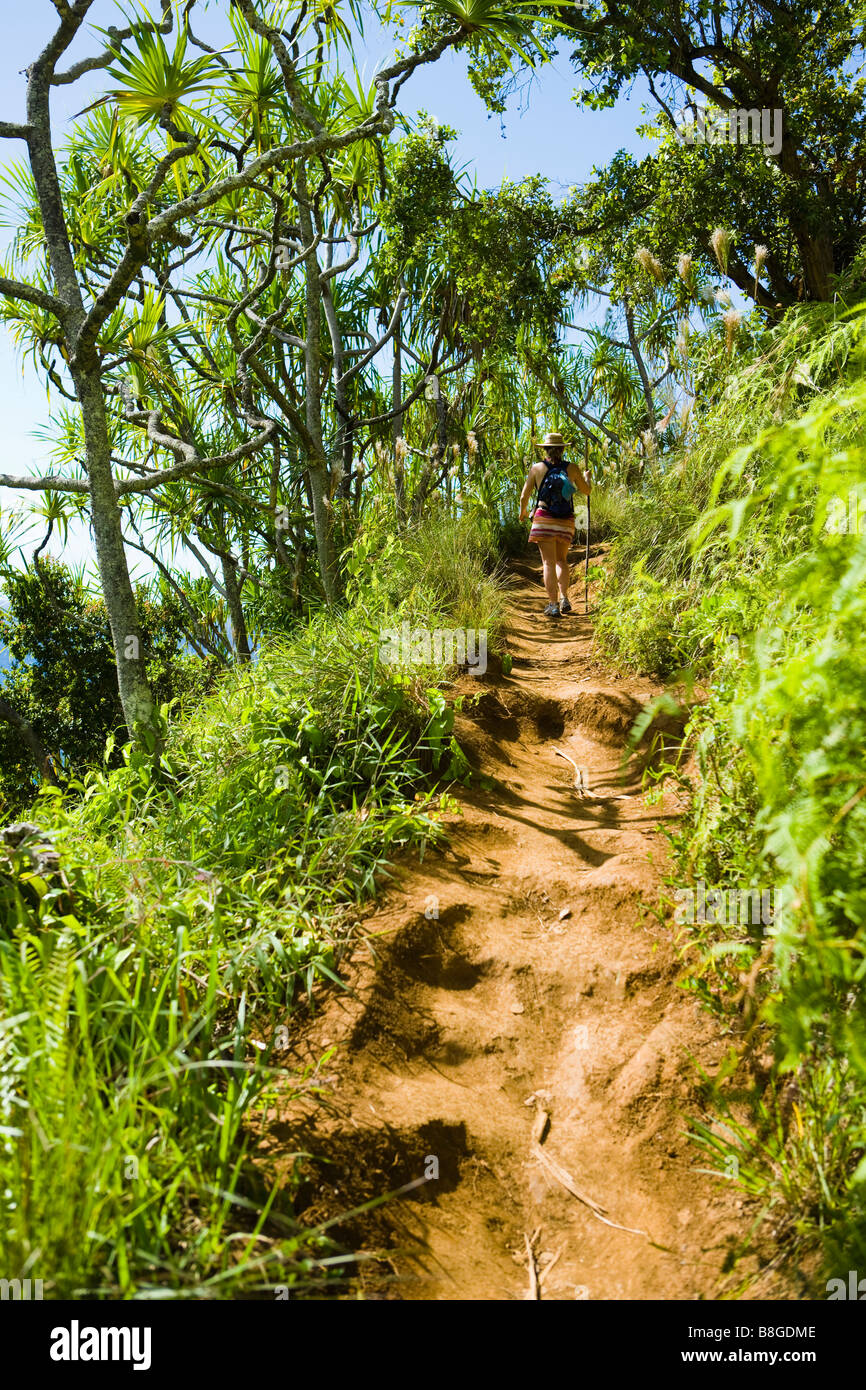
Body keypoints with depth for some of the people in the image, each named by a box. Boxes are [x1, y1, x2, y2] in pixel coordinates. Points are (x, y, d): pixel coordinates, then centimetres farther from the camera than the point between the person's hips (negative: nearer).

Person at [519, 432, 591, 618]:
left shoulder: (537, 468, 0)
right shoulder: (572, 468, 3)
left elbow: (524, 496, 3)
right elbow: (586, 491, 16)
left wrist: (523, 512, 23)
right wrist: (586, 478, 37)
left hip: (544, 519, -2)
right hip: (566, 521, 2)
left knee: (548, 562, -2)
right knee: (561, 560, 18)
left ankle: (553, 604, -7)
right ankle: (564, 598, 4)